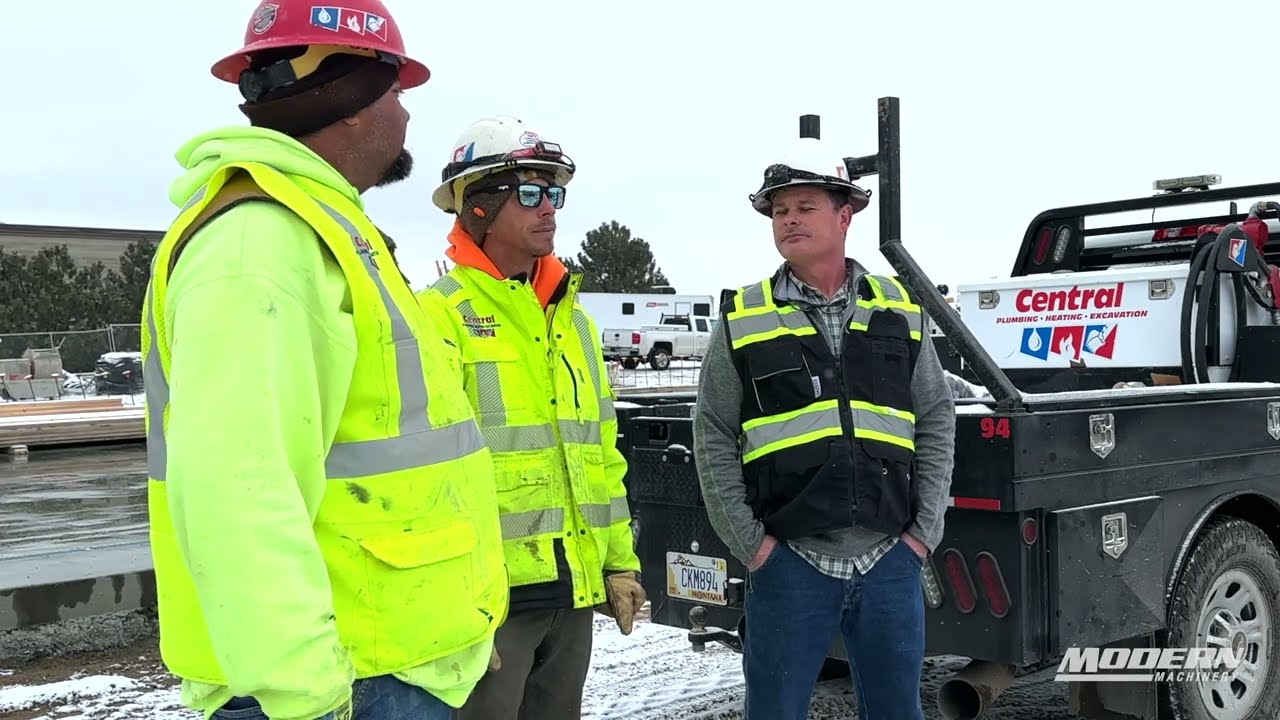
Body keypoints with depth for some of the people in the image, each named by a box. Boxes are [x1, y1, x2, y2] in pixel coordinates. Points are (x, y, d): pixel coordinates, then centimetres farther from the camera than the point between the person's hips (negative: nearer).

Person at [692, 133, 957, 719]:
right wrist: (747, 541, -5)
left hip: (890, 560, 2)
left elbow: (937, 420, 11)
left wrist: (925, 527, 4)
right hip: (788, 561, -2)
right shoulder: (742, 319, 1)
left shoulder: (898, 310, 8)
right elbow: (713, 436, 1)